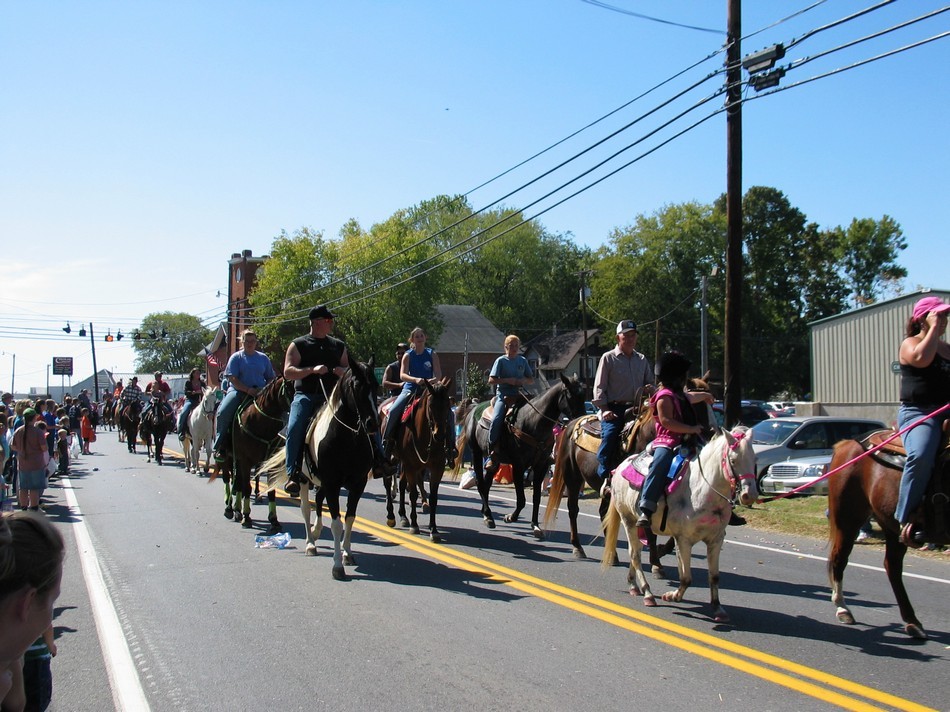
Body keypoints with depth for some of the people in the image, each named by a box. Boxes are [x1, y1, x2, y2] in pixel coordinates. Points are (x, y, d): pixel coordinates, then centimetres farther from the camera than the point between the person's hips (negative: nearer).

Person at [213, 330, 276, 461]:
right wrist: (248, 390, -19)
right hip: (238, 391, -2)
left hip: (260, 393, 2)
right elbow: (232, 378, -5)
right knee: (223, 412, -26)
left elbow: (271, 378, 17)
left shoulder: (263, 358, 15)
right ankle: (219, 446, -18)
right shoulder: (236, 357, 5)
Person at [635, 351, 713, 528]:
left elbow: (692, 398, 50)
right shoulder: (665, 397, -7)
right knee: (660, 465, -34)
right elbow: (666, 421, -20)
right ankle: (646, 510, -41)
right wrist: (691, 429, -22)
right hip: (665, 443, -10)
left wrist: (705, 396, 70)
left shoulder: (681, 396, 24)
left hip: (683, 443, 10)